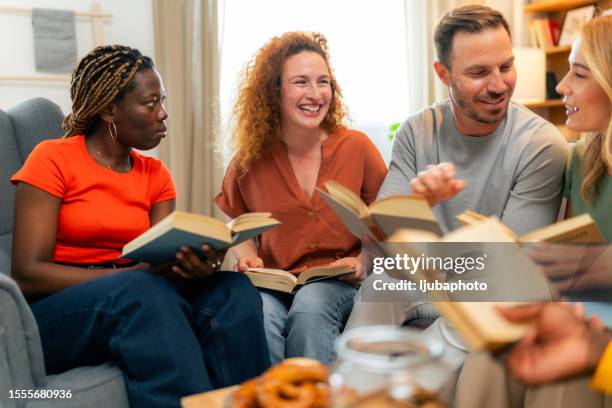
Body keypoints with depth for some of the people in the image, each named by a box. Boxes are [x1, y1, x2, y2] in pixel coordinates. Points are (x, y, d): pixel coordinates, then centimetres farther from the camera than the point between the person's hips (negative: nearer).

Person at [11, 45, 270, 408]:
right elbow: (28, 273, -13)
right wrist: (139, 272, -23)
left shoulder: (156, 175, 9)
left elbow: (165, 265, -1)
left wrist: (196, 266, -26)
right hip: (55, 314, -4)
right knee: (143, 292, -36)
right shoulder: (53, 158, -5)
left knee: (234, 290, -23)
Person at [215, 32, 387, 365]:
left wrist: (365, 261, -9)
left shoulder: (356, 147, 0)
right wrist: (247, 257, -3)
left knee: (309, 305, -34)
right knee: (258, 313, -33)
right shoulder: (251, 160, 3)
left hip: (339, 285, 0)